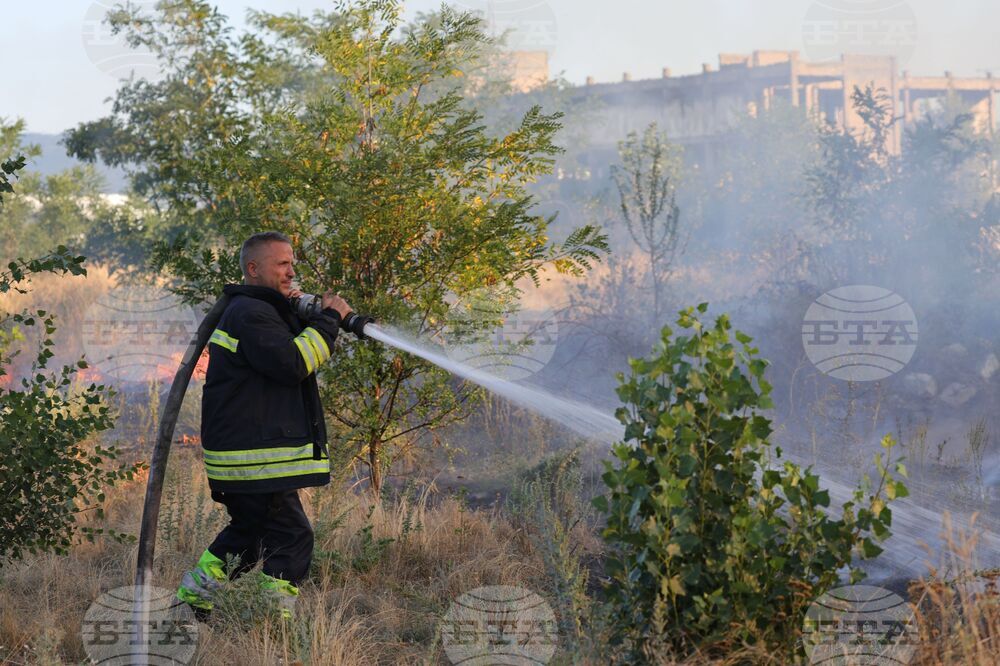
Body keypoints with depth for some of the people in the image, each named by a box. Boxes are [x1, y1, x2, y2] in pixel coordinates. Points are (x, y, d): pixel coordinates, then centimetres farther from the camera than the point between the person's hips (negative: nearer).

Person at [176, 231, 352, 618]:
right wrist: (328, 320, -15)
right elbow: (293, 363, -23)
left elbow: (294, 353, 22)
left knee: (250, 530, 22)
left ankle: (193, 596, 27)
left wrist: (299, 316, 6)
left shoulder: (263, 312, 22)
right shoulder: (249, 313, -14)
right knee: (291, 536, -10)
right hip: (254, 460, -11)